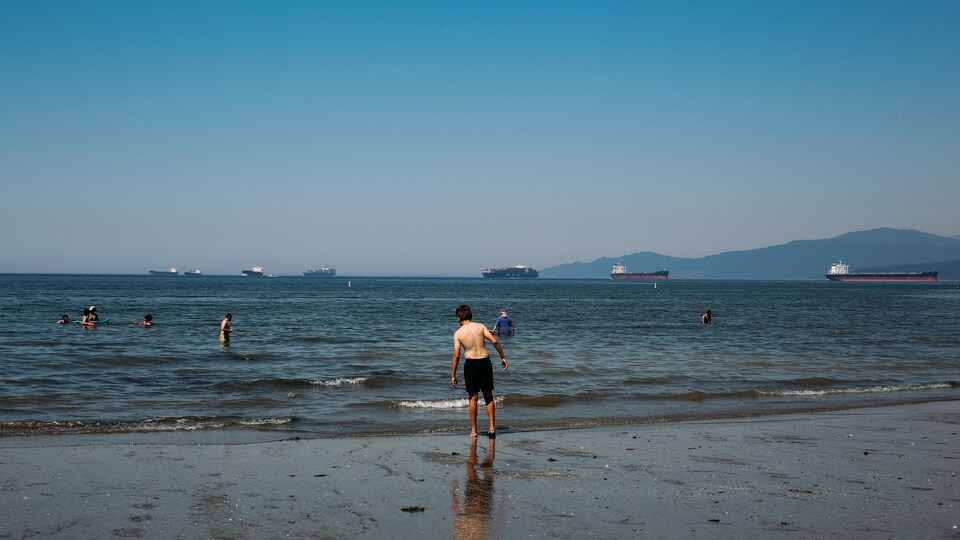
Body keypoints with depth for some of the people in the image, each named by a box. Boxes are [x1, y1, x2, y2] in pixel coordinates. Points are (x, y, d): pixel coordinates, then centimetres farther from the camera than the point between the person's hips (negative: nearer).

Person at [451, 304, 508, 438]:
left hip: (470, 363, -1)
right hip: (485, 362, 1)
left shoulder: (458, 333, -3)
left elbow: (456, 355, -6)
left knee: (473, 398, 7)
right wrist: (503, 357, 3)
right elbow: (494, 341, -8)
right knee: (488, 396, 13)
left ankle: (473, 430, 10)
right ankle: (492, 427, 9)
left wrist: (453, 375, 1)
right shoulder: (480, 326, 1)